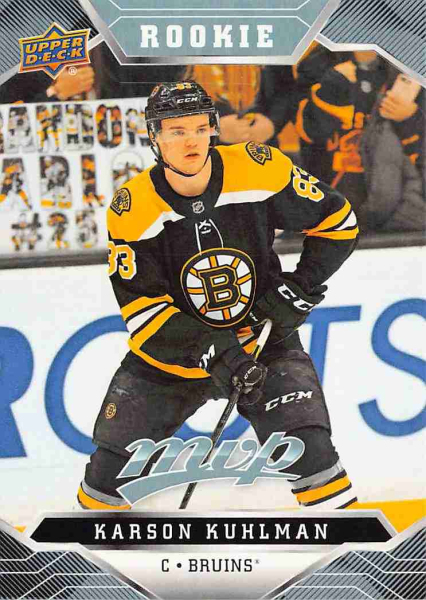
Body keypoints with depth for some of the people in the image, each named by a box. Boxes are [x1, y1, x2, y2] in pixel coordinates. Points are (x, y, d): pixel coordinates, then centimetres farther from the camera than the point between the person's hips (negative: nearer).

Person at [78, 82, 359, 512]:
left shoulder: (261, 170, -16)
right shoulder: (133, 209, -16)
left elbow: (337, 220, -3)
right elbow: (140, 306, -16)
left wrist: (301, 287, -12)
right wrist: (214, 352, -26)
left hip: (264, 339, -1)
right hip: (171, 350, 1)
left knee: (309, 453, -15)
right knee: (115, 459, 6)